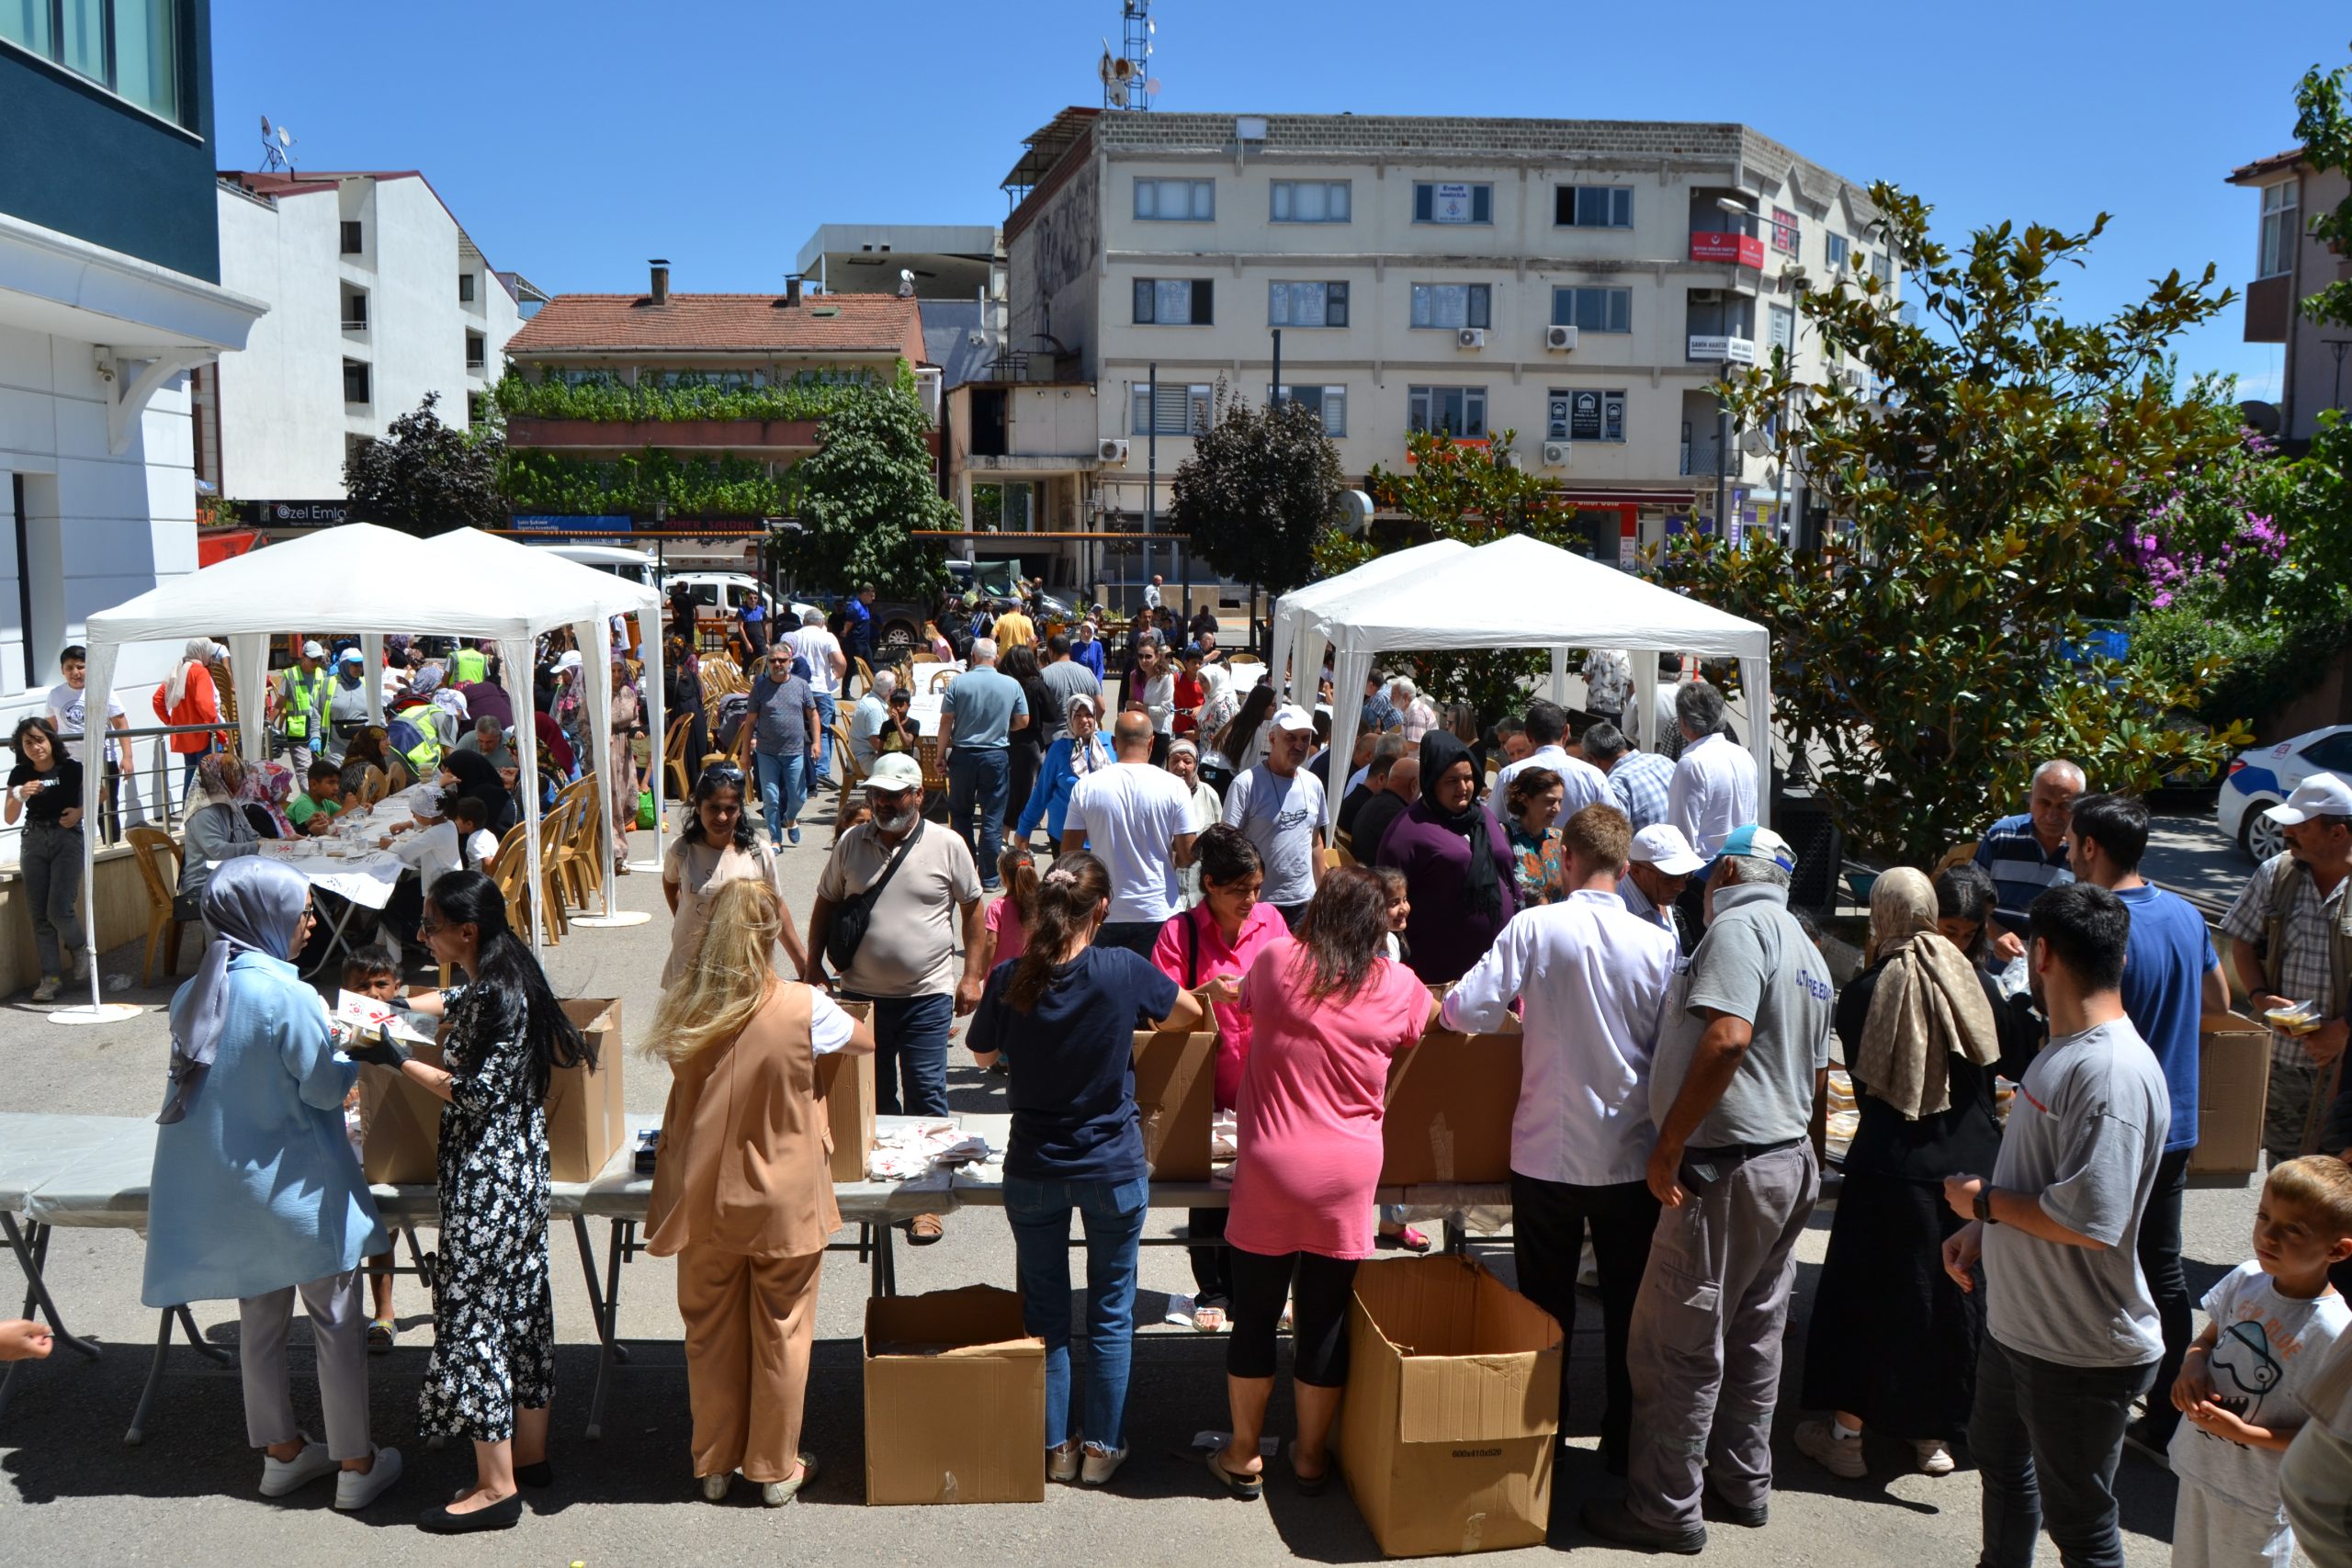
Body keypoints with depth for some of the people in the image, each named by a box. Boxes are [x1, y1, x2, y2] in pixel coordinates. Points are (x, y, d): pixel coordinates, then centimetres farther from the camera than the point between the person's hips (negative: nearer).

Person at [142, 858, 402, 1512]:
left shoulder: (195, 993, 0)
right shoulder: (288, 996, -23)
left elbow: (226, 1077, 10)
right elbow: (326, 1088, -17)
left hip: (222, 1187, 7)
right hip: (296, 1189, -7)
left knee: (260, 1320, 18)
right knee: (337, 1323, 5)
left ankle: (282, 1451, 31)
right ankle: (357, 1465, 13)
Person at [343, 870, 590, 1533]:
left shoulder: (494, 995, -21)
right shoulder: (508, 974, 8)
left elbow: (477, 1094, -21)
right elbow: (459, 1000, 32)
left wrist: (399, 1060, -14)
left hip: (487, 1178, -10)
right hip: (520, 1165, 10)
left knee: (473, 1311, -3)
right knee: (520, 1302, 16)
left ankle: (496, 1487, 4)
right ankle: (529, 1454, 28)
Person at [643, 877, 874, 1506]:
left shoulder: (683, 1009, -10)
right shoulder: (803, 1010, -17)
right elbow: (867, 1040, 2)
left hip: (704, 1201, 3)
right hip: (782, 1202, -2)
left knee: (711, 1332, 16)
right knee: (781, 1334, 12)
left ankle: (714, 1465, 29)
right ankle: (775, 1469, 24)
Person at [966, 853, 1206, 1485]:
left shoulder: (1009, 979, -14)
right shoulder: (1124, 971, -18)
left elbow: (982, 1054, 4)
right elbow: (1190, 1013, 3)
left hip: (1034, 1171, 1)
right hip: (1114, 1170, -1)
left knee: (1045, 1312, 17)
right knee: (1111, 1311, 15)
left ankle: (1054, 1446, 26)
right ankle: (1102, 1447, 23)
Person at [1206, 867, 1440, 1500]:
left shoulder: (1275, 960, -3)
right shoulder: (1397, 986, -2)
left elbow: (1241, 996, 19)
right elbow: (1438, 1016, 21)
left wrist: (1220, 989, 42)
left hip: (1270, 1168, 0)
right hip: (1348, 1175, 1)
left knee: (1255, 1316, 11)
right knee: (1325, 1321, 12)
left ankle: (1242, 1456, 23)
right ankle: (1311, 1456, 26)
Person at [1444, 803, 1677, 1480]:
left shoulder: (1535, 926, -12)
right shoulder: (1659, 945, -8)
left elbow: (1463, 1010, -16)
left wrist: (1514, 1013, 6)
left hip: (1548, 1153, -1)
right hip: (1633, 1157, 1)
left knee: (1546, 1310, 14)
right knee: (1628, 1310, 15)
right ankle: (1625, 1444, 25)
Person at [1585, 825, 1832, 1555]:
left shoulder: (1739, 925, -14)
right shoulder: (1808, 952, 17)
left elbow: (1727, 1036, -27)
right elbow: (1817, 1071, 23)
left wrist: (1669, 1144, -23)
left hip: (1728, 1170, -10)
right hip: (1790, 1160, 10)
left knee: (1677, 1344, -2)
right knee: (1753, 1336, 18)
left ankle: (1667, 1510, 5)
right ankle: (1743, 1484, 28)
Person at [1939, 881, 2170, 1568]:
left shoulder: (2114, 1073, -28)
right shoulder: (2064, 1048, 5)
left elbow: (2089, 1220, -32)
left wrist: (1984, 1201, -19)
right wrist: (1982, 1231, 5)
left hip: (2082, 1353, -10)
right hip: (2017, 1324, 10)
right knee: (2000, 1458, 30)